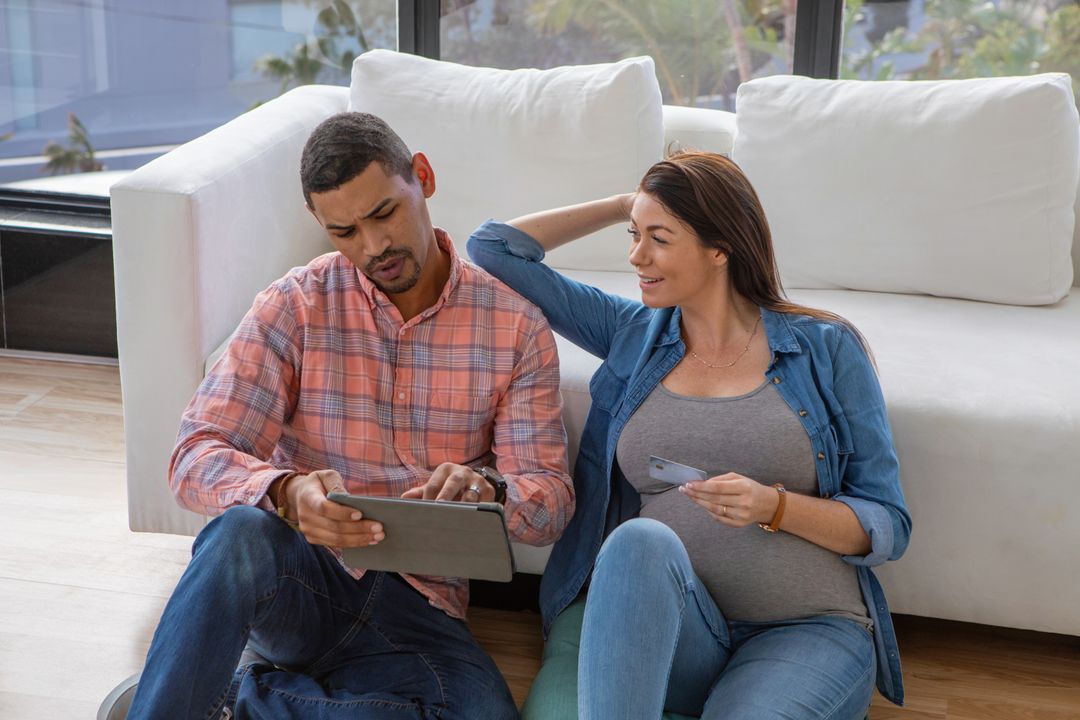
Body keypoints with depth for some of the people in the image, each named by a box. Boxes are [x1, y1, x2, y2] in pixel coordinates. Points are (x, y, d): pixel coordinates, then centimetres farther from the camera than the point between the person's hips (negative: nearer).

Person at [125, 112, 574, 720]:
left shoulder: (516, 325, 1)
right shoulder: (296, 306, -1)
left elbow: (552, 500, -1)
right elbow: (197, 459, -9)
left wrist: (487, 493, -27)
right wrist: (288, 493, -33)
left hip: (416, 603, 2)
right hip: (298, 578, -2)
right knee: (241, 529, -37)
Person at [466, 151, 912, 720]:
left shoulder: (825, 349, 4)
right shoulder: (633, 334, 14)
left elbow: (888, 528, 2)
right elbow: (495, 247, 16)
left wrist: (774, 507, -15)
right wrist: (624, 205, 18)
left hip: (808, 630, -3)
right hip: (663, 634, 3)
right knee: (642, 539, -34)